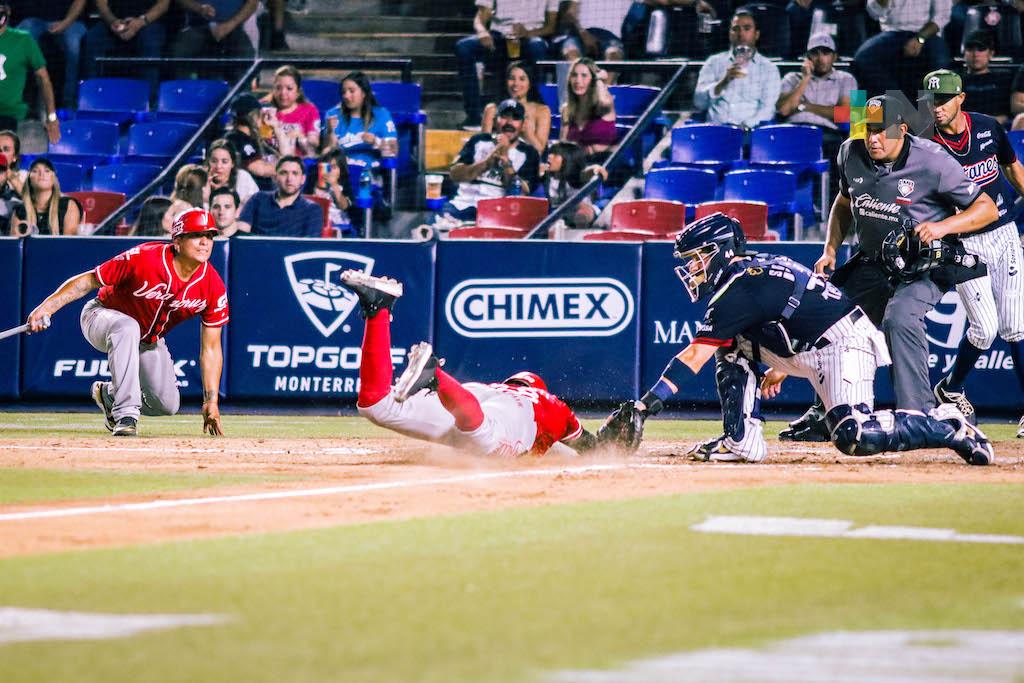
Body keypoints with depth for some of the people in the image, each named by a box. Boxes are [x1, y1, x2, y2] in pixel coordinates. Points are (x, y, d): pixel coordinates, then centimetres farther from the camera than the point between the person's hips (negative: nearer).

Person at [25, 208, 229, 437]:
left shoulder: (213, 285, -20)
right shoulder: (143, 258, -32)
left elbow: (210, 347, -12)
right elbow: (88, 281, -25)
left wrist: (212, 401, -15)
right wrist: (46, 307, -38)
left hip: (150, 340, 5)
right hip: (103, 316, -5)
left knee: (168, 405, -6)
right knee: (127, 328, -41)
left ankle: (108, 394, 24)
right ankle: (126, 415, -38)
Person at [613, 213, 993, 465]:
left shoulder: (738, 289, -16)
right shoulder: (756, 269, 12)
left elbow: (694, 356, -20)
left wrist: (647, 404, -21)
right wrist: (781, 367, 36)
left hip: (844, 344, -11)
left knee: (855, 438, -24)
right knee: (732, 346, 7)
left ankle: (949, 427, -10)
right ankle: (741, 441, 5)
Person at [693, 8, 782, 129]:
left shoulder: (769, 68, 11)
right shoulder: (714, 63, 14)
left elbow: (768, 108, -1)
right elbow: (698, 103, 4)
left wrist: (747, 125, -18)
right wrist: (723, 82, -10)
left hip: (752, 129, -1)